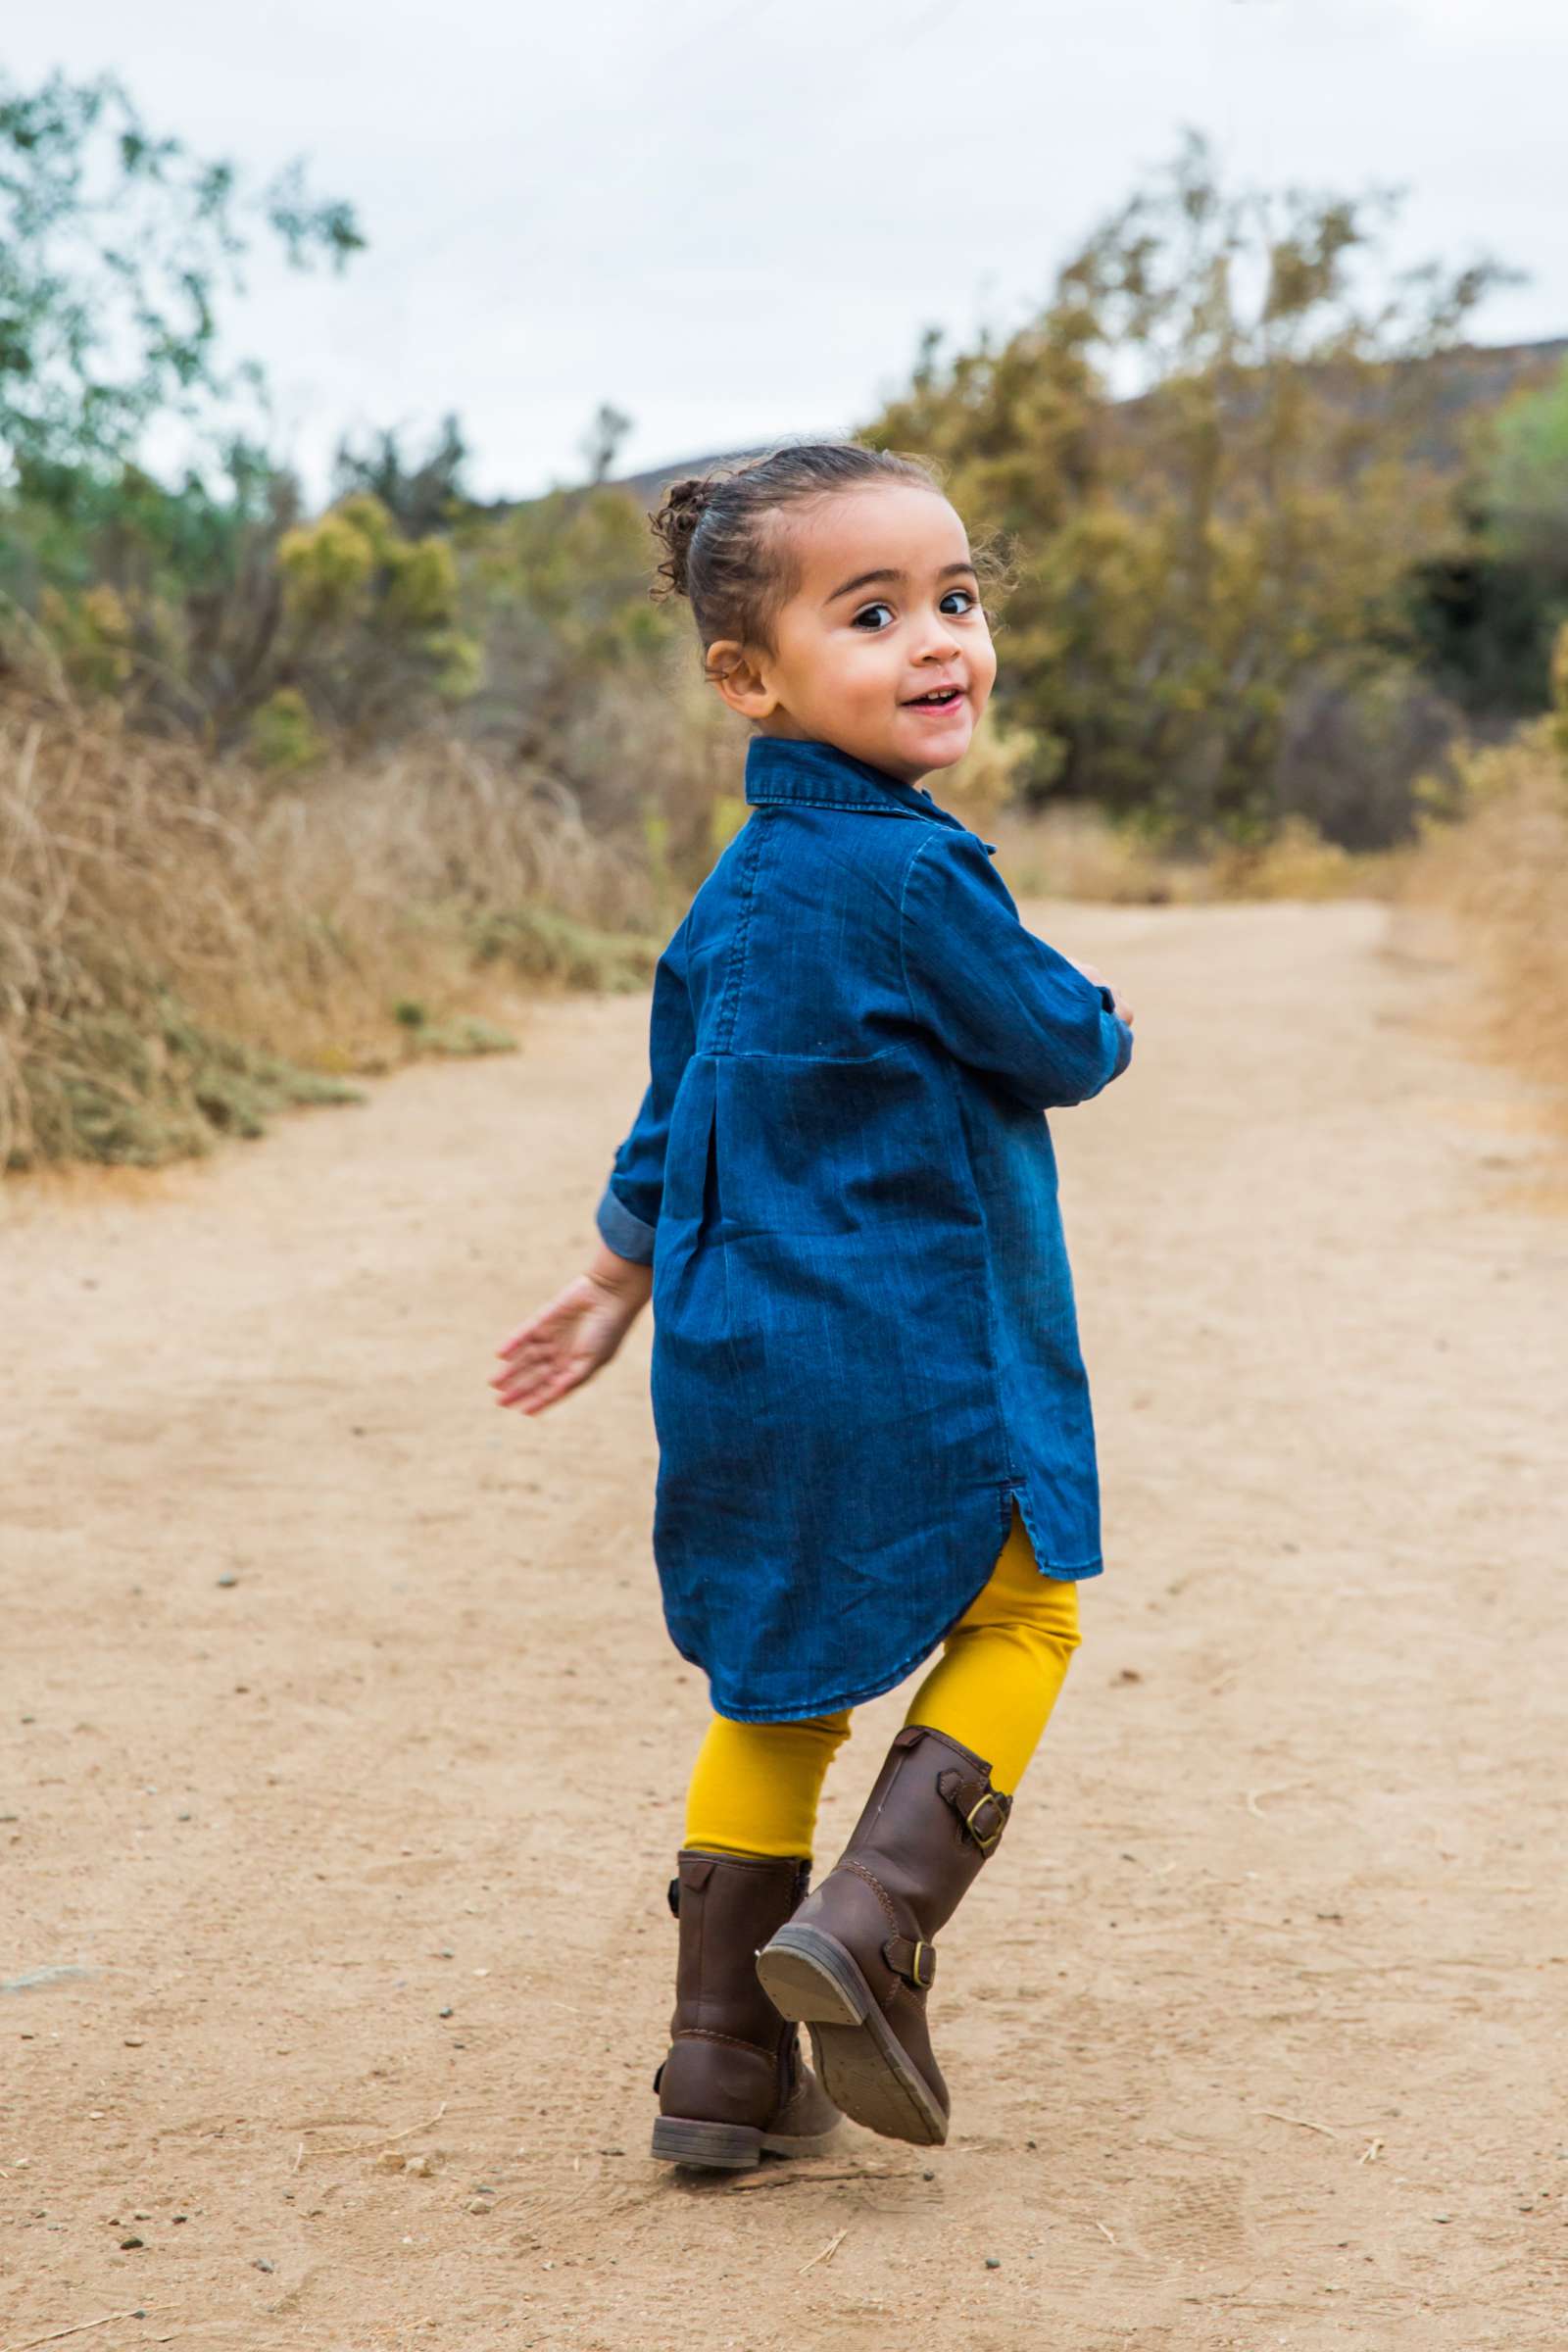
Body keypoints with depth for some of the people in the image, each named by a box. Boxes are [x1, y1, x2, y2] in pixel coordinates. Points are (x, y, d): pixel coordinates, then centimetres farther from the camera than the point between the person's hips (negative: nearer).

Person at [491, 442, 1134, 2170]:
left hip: (738, 1366, 7)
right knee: (1019, 1616, 14)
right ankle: (870, 1923, -5)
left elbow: (669, 1126, 17)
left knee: (777, 1688, 16)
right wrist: (1097, 1011, 13)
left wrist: (617, 1286, 30)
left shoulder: (731, 896, 8)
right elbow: (1060, 1052, -10)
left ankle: (723, 2071, 18)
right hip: (910, 1368, -7)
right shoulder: (913, 874, -19)